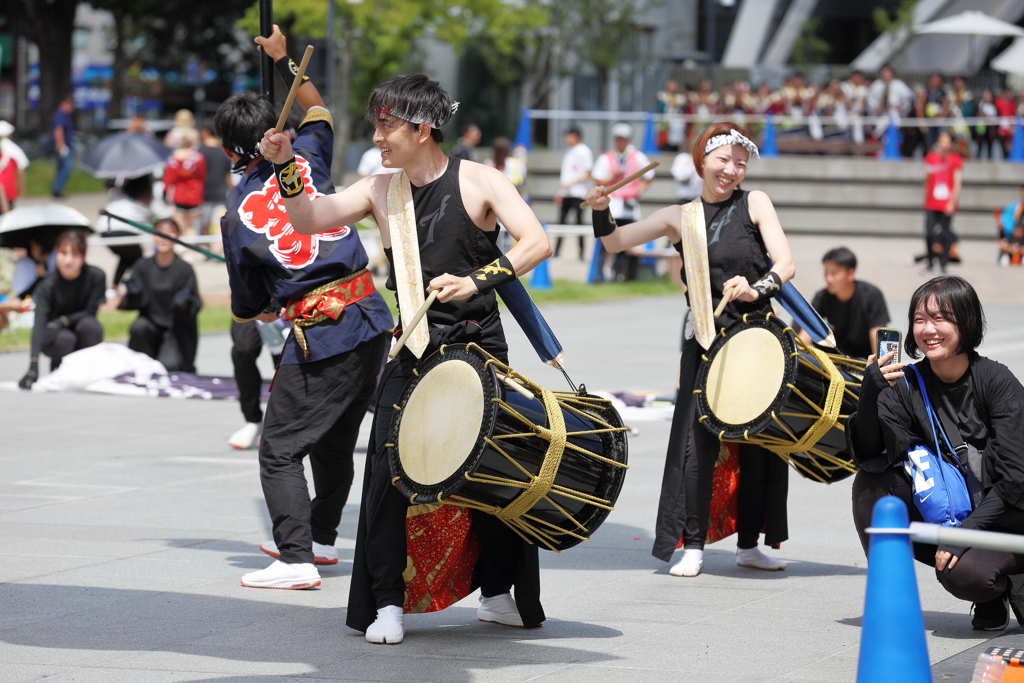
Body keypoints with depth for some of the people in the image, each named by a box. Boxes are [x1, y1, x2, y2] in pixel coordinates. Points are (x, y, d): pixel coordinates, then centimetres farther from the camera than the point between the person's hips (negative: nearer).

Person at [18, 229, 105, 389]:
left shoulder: (96, 276, -20)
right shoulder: (48, 285, -24)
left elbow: (90, 312, -12)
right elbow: (39, 323, -35)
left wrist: (62, 321, -30)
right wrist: (33, 366, -47)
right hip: (55, 336, -1)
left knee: (90, 325, -32)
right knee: (65, 339, -35)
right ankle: (57, 368, 0)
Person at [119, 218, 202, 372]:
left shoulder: (184, 269, -8)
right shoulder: (143, 266, -1)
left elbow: (195, 307, -8)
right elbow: (135, 303, -1)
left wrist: (183, 304, -29)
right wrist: (133, 293, -23)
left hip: (177, 330, -3)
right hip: (152, 323, 3)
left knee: (168, 365, -25)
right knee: (139, 327, -31)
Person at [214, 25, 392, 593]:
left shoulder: (236, 214, -3)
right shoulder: (305, 161, 3)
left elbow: (248, 306, 7)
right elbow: (318, 110, 28)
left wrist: (265, 311, 29)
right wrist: (283, 59, 35)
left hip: (316, 338, -6)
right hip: (371, 318, 6)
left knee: (280, 449, 0)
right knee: (337, 439, 20)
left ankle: (296, 559, -9)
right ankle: (320, 537, 33)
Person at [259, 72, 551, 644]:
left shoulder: (479, 182, -5)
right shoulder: (381, 191, 7)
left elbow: (537, 243, -16)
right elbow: (308, 221, 3)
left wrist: (477, 280, -28)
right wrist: (285, 167, -11)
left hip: (479, 347, -3)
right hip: (412, 352, 3)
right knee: (388, 470, -9)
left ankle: (501, 595, 21)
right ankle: (387, 603, 0)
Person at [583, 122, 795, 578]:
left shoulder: (754, 203, 3)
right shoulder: (682, 218, 7)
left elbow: (785, 263, -7)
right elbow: (615, 242, 8)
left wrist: (758, 289, -26)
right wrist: (601, 212, -11)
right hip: (705, 339, 0)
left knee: (759, 441, 5)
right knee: (698, 439, -8)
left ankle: (749, 544, 17)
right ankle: (693, 546, -1)